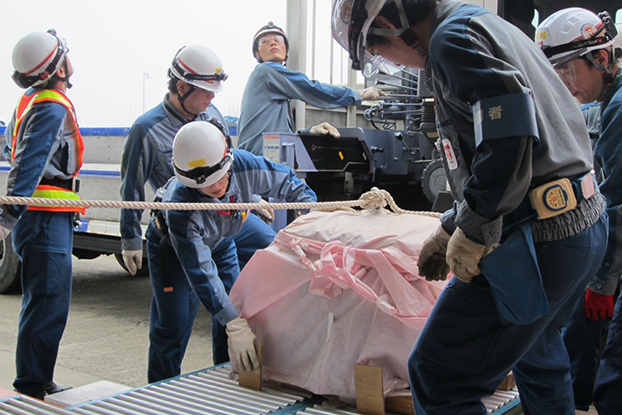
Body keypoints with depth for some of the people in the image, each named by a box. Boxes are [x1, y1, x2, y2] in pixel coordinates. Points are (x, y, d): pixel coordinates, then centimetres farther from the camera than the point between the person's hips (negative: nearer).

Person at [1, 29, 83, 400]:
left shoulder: (31, 102, 15)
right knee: (48, 306, -6)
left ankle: (37, 383, 28)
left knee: (41, 303, 17)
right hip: (47, 219, -11)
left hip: (42, 217, 11)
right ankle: (31, 390, 0)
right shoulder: (53, 108, -16)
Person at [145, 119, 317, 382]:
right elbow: (201, 272, -44)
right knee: (172, 327, -7)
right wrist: (235, 325, -49)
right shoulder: (180, 209, -44)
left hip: (220, 242, 5)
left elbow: (287, 183, -12)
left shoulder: (245, 167, -34)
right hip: (173, 248, -5)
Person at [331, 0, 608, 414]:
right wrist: (451, 226, 21)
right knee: (538, 355, 32)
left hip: (538, 237, -11)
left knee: (437, 377, -6)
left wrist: (472, 232, -16)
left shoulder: (453, 37, -11)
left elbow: (510, 132, -26)